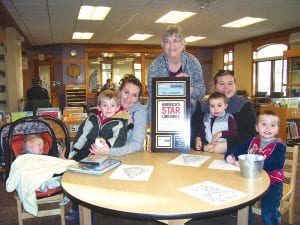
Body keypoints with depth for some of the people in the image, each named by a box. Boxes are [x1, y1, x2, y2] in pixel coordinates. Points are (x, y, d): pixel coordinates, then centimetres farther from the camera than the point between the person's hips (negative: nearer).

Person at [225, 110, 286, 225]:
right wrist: (230, 155, -18)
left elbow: (272, 165, -24)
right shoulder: (252, 141, 10)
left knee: (268, 215, -21)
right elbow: (238, 149, 7)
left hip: (272, 182, -5)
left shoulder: (279, 147, -8)